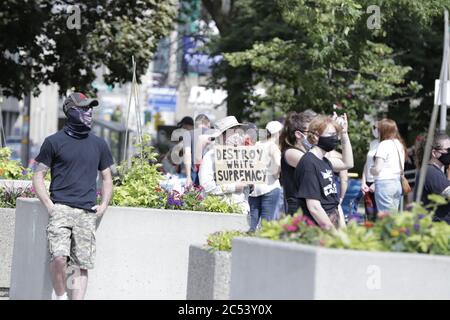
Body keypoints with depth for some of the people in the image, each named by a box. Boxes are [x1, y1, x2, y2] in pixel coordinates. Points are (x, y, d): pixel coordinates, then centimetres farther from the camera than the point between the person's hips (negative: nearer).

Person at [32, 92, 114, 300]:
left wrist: (104, 205, 8)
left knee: (82, 265, -2)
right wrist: (49, 204, -6)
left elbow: (107, 178, 24)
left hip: (87, 213, 3)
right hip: (60, 209, -3)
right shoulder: (54, 142, 6)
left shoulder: (98, 144, 16)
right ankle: (60, 297, 0)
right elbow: (38, 176, 7)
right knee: (59, 257, -20)